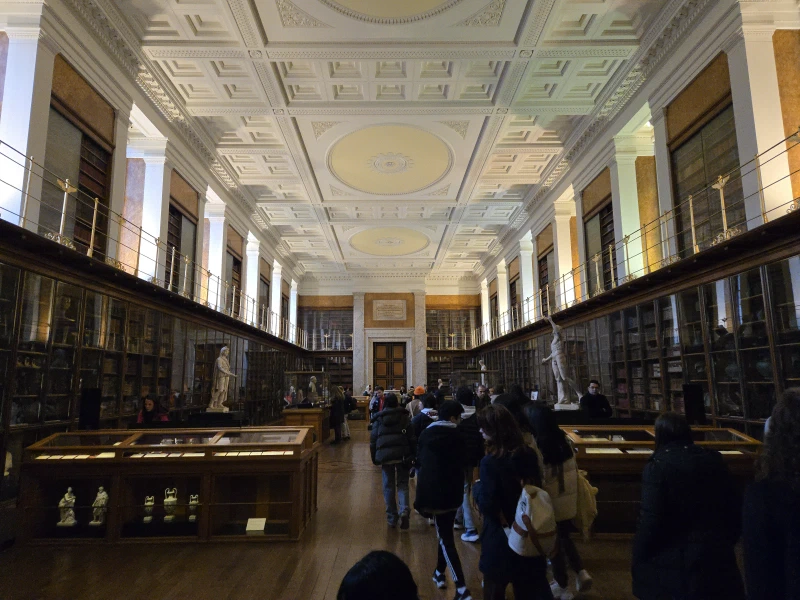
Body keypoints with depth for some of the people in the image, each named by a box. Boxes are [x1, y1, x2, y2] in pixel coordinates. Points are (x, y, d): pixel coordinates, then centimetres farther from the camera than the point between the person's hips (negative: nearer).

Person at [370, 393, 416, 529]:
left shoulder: (379, 418, 8)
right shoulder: (404, 417, 5)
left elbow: (373, 439, 8)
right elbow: (412, 437, 1)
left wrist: (374, 458, 14)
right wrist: (413, 455, 5)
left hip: (384, 455, 1)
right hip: (402, 454, -1)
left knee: (388, 486, 10)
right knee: (402, 484, 7)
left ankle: (392, 518, 14)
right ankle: (404, 510, -15)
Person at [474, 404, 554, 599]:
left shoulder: (490, 461, -25)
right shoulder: (528, 454, -5)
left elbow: (487, 505, -25)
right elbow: (536, 488, 8)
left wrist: (477, 487, -7)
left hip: (501, 536, -6)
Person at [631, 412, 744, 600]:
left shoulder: (658, 465, -15)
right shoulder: (714, 460, 2)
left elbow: (650, 519, -17)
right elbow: (734, 509, 8)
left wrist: (638, 559, -5)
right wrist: (725, 543, 22)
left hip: (675, 559, -5)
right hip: (717, 556, 5)